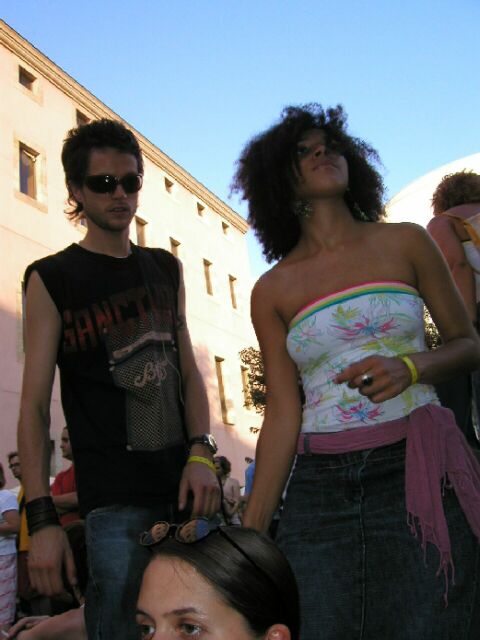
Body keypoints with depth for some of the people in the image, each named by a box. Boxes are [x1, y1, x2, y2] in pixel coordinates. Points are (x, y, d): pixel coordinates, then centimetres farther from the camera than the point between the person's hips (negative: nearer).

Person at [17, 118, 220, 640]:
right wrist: (41, 519, -13)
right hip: (115, 502, -5)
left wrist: (201, 453, -2)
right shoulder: (51, 279, -2)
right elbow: (34, 406, -6)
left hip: (188, 487, 5)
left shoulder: (165, 269, 13)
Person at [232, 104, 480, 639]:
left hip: (421, 473, 0)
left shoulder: (404, 243, 5)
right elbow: (283, 414, 3)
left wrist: (410, 366, -13)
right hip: (320, 488, 1)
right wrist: (250, 533, -1)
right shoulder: (272, 291, 6)